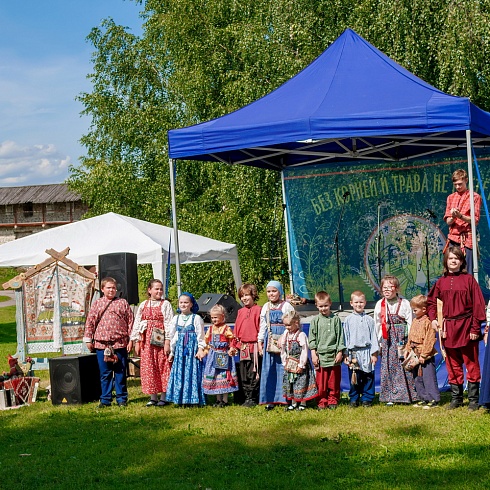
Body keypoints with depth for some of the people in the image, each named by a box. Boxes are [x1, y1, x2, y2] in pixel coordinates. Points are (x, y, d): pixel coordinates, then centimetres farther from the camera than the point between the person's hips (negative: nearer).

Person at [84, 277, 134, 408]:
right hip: (101, 343, 1)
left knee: (120, 372, 5)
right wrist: (88, 339, 5)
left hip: (120, 343, -1)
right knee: (105, 373, 7)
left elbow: (130, 322, 4)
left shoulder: (123, 303, 5)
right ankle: (105, 399, 14)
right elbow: (90, 322, 9)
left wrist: (131, 340, 0)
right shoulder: (97, 304, 7)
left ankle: (122, 399, 13)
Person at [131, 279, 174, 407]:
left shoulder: (165, 304, 1)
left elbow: (169, 324, -5)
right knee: (148, 368, 4)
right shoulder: (143, 305, 11)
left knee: (163, 367, -1)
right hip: (146, 341, 3)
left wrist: (167, 342, -12)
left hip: (160, 340, -3)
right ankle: (153, 397, 12)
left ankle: (163, 397, 6)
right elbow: (137, 324, 12)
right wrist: (137, 342, 6)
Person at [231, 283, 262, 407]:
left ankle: (253, 398, 5)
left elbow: (261, 328, -9)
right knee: (243, 375, 10)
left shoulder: (258, 310, -6)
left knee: (253, 375, -2)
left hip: (254, 346, -7)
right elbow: (236, 329, 16)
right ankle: (247, 397, 18)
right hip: (242, 347, 7)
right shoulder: (241, 311, 13)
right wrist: (234, 345, 12)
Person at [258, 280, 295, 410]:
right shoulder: (266, 307, 13)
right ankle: (270, 400, 7)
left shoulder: (286, 306, -1)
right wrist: (260, 342, 13)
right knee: (269, 370, 2)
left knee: (283, 369, -6)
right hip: (269, 340, 4)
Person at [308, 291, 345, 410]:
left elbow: (340, 337, 7)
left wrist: (340, 352, 1)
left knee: (334, 381, 4)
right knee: (321, 382, 1)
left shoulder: (336, 319, 5)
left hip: (334, 355, 0)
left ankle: (333, 401, 13)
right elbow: (312, 338, 6)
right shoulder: (315, 320, 5)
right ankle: (322, 402, 9)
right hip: (320, 355, 0)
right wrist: (313, 354, -1)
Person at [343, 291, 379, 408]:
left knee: (368, 377, 2)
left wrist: (374, 353, 2)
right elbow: (346, 337, 6)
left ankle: (367, 399, 11)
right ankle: (354, 399, 12)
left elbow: (373, 336, 7)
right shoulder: (348, 320, 5)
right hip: (353, 352, -1)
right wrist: (345, 354, 1)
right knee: (354, 378, 2)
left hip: (367, 351, 1)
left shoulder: (369, 319, 6)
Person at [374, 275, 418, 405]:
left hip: (402, 338, -2)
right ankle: (391, 397, 6)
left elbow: (410, 323, -1)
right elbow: (377, 324, 12)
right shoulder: (380, 304, 7)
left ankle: (407, 395, 7)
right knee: (388, 366, 0)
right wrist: (380, 342, 10)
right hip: (387, 340, 2)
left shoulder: (404, 303, -2)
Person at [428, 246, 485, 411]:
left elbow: (478, 304, -6)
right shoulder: (441, 282, 7)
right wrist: (433, 319, 4)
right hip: (448, 328, 4)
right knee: (453, 365, 10)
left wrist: (475, 328, -11)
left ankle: (474, 399, 6)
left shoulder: (468, 279, -3)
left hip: (466, 327, -4)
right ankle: (456, 398, 18)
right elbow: (431, 301, 20)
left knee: (471, 363, 2)